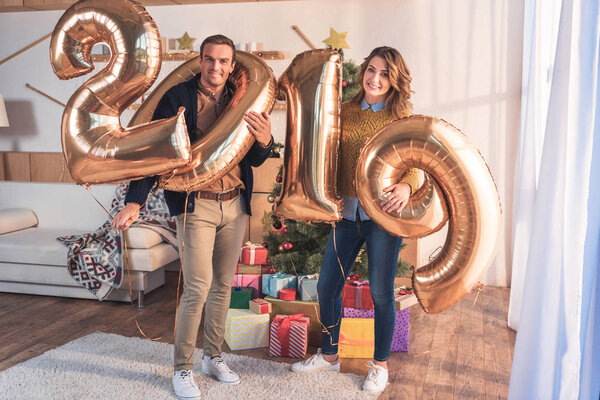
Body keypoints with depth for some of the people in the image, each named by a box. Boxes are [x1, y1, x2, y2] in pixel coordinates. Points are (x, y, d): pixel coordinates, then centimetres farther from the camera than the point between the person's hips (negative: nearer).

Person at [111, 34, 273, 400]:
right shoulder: (178, 98, -6)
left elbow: (255, 160, 8)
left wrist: (265, 141, -15)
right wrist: (135, 202, -19)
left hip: (235, 205, 5)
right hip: (195, 205, -4)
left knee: (223, 285, 13)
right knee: (198, 287, -7)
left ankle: (213, 357, 29)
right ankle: (183, 368, 11)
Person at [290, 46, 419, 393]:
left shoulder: (402, 116, 0)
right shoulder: (346, 111, 9)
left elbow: (414, 164, -4)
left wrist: (406, 186, -25)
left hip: (384, 212, -4)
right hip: (348, 211, 4)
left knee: (381, 292, 5)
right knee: (327, 286, 9)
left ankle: (380, 365, 25)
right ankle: (329, 355, 31)